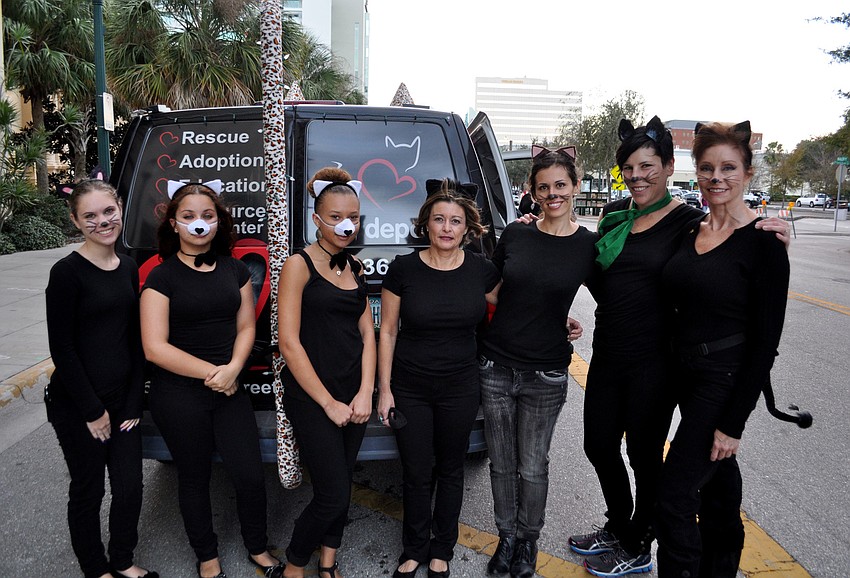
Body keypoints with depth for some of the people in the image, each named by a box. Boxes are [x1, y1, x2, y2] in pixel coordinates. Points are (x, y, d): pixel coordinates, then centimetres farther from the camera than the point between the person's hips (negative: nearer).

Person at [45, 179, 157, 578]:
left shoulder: (129, 269, 5)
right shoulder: (67, 273, -13)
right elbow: (61, 348, -14)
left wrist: (133, 402, 4)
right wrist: (92, 410, -11)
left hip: (122, 399, 6)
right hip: (77, 406, -5)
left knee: (130, 487, 12)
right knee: (88, 491, 10)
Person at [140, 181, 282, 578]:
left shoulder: (235, 270, 5)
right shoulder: (162, 277, -8)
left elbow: (246, 327, 5)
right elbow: (155, 347, -13)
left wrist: (232, 369, -13)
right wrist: (211, 371, -15)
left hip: (228, 390, 3)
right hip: (179, 394, -3)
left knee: (251, 475, 3)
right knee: (194, 478, 13)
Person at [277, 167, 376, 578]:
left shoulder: (355, 268, 9)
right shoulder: (299, 265, -10)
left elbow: (366, 333, 8)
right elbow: (289, 343, -14)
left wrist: (365, 394, -4)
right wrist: (328, 403, -12)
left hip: (354, 395, 6)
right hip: (311, 396, -6)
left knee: (340, 484, 14)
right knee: (333, 495, -3)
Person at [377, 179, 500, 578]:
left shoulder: (482, 270, -5)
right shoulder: (403, 269, -9)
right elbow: (387, 331, -3)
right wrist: (384, 390, -4)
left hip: (459, 388, 1)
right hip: (409, 390, -1)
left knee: (450, 470, 16)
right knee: (417, 474, 10)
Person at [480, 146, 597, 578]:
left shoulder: (589, 245, -4)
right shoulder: (514, 235, 0)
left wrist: (559, 324, 3)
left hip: (545, 374, -2)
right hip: (495, 367, 2)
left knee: (532, 468, 10)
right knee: (502, 463, 14)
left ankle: (528, 542, 35)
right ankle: (507, 539, 36)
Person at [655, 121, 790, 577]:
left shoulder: (763, 242, -15)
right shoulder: (689, 231, 5)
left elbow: (766, 340, -16)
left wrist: (734, 423, -16)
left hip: (726, 381, -7)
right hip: (686, 373, 7)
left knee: (674, 496, -6)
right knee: (717, 482, 23)